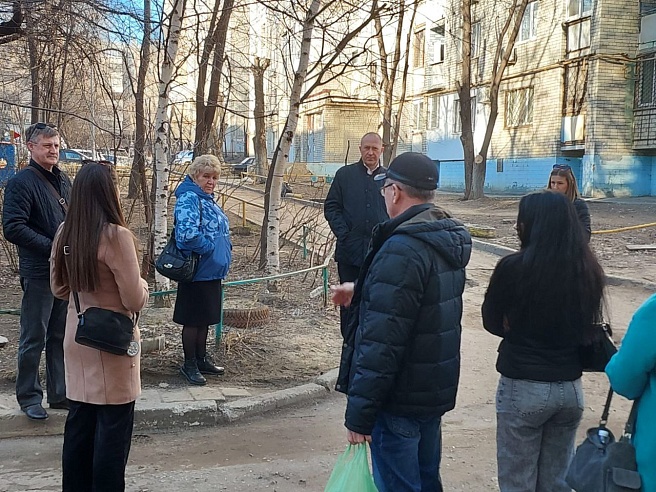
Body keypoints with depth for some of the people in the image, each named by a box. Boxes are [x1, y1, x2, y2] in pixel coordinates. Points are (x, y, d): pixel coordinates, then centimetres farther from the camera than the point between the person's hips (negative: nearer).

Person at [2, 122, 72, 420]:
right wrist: (53, 248, -20)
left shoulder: (63, 181, 12)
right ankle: (29, 397, 18)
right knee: (34, 339, 4)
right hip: (39, 273, -7)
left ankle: (60, 393, 25)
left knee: (62, 336, 14)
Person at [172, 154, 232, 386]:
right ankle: (189, 365, 15)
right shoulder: (189, 199, -17)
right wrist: (210, 248, -18)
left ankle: (202, 359, 30)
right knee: (193, 320, 3)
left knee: (205, 319, 18)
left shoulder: (207, 199, 14)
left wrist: (225, 251, 11)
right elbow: (188, 234, -32)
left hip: (212, 271, 9)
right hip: (198, 273, -9)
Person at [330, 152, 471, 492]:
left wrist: (360, 412, -21)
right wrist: (360, 291, 33)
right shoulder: (449, 240, 6)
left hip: (400, 399, -9)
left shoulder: (402, 249, -24)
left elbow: (381, 341, -27)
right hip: (436, 390, 9)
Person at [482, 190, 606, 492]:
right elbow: (587, 326, 9)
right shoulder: (589, 269, -3)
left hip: (523, 388, -4)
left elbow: (492, 323, -3)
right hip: (571, 388, 5)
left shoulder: (514, 267, -16)